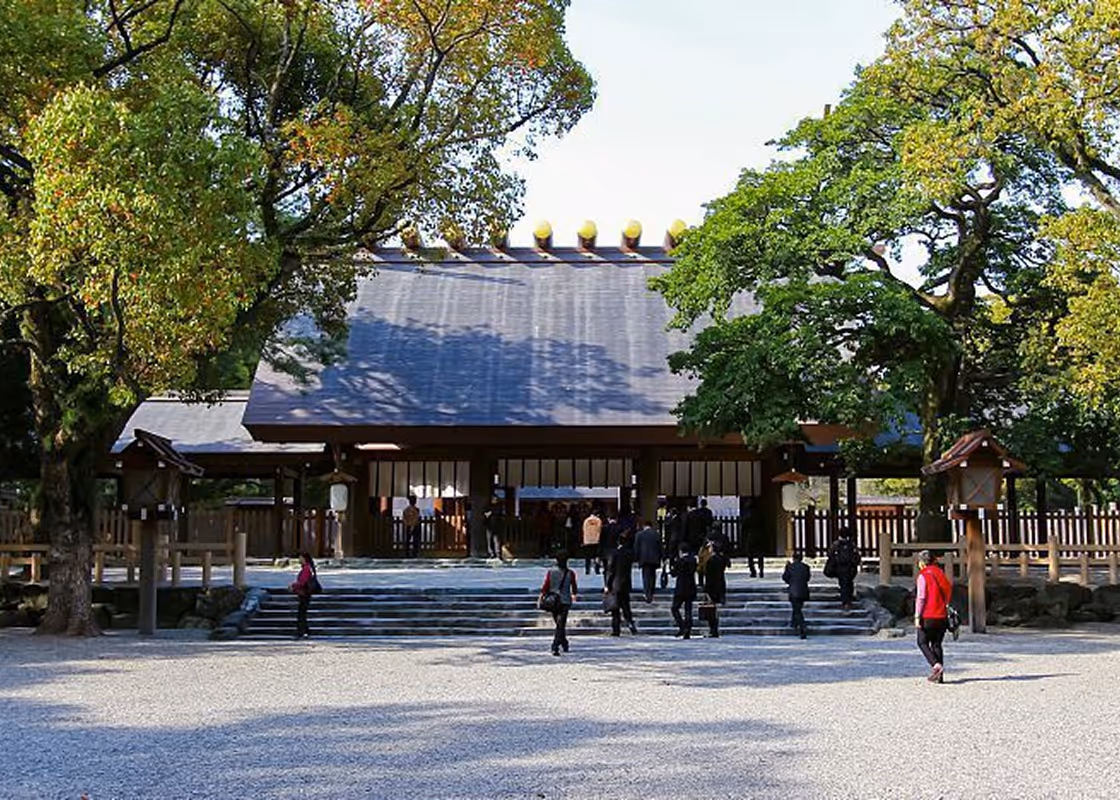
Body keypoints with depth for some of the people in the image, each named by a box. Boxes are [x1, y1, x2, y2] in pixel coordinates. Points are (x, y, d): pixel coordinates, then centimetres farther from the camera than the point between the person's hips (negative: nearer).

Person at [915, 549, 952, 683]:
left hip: (928, 616, -6)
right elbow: (948, 593, 12)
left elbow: (921, 598, -13)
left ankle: (936, 665, -15)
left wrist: (917, 616, -12)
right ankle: (939, 676, 8)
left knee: (923, 642, 7)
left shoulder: (923, 576, -8)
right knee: (937, 644, 12)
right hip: (942, 616, 6)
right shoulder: (940, 573, 10)